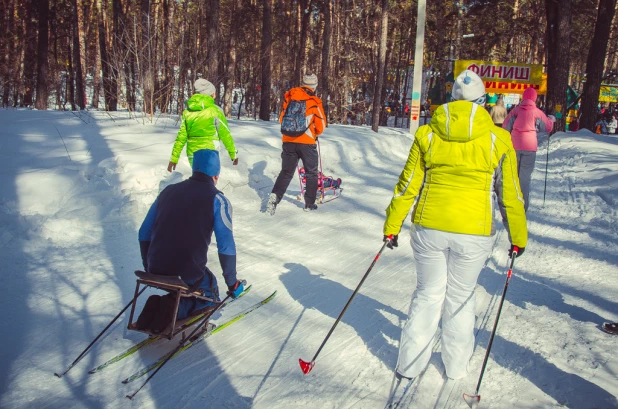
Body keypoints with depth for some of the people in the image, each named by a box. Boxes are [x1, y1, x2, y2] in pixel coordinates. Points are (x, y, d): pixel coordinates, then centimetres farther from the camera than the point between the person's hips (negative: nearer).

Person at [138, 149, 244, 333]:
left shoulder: (169, 191, 10)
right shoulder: (217, 200, -5)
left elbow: (144, 234, 15)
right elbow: (226, 247, -9)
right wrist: (232, 283, 4)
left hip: (157, 271, 5)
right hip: (189, 274, -5)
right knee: (209, 298, 25)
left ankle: (155, 310, 8)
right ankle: (171, 311, -1)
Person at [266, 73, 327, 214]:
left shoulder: (290, 97, 3)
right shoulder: (314, 102, -7)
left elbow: (282, 118, 9)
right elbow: (321, 126, -3)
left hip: (288, 141, 3)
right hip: (307, 143, -3)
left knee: (286, 172, 13)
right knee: (311, 173, 14)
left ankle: (275, 196, -6)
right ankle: (309, 204, 17)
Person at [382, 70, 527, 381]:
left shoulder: (427, 134, -1)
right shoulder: (498, 139, -3)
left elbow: (408, 185, 0)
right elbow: (510, 194, 3)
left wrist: (392, 226, 9)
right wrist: (518, 237, 14)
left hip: (429, 228, 1)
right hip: (474, 233, -1)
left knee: (428, 295, 16)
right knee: (460, 298, 17)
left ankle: (409, 364, 23)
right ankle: (456, 366, 32)